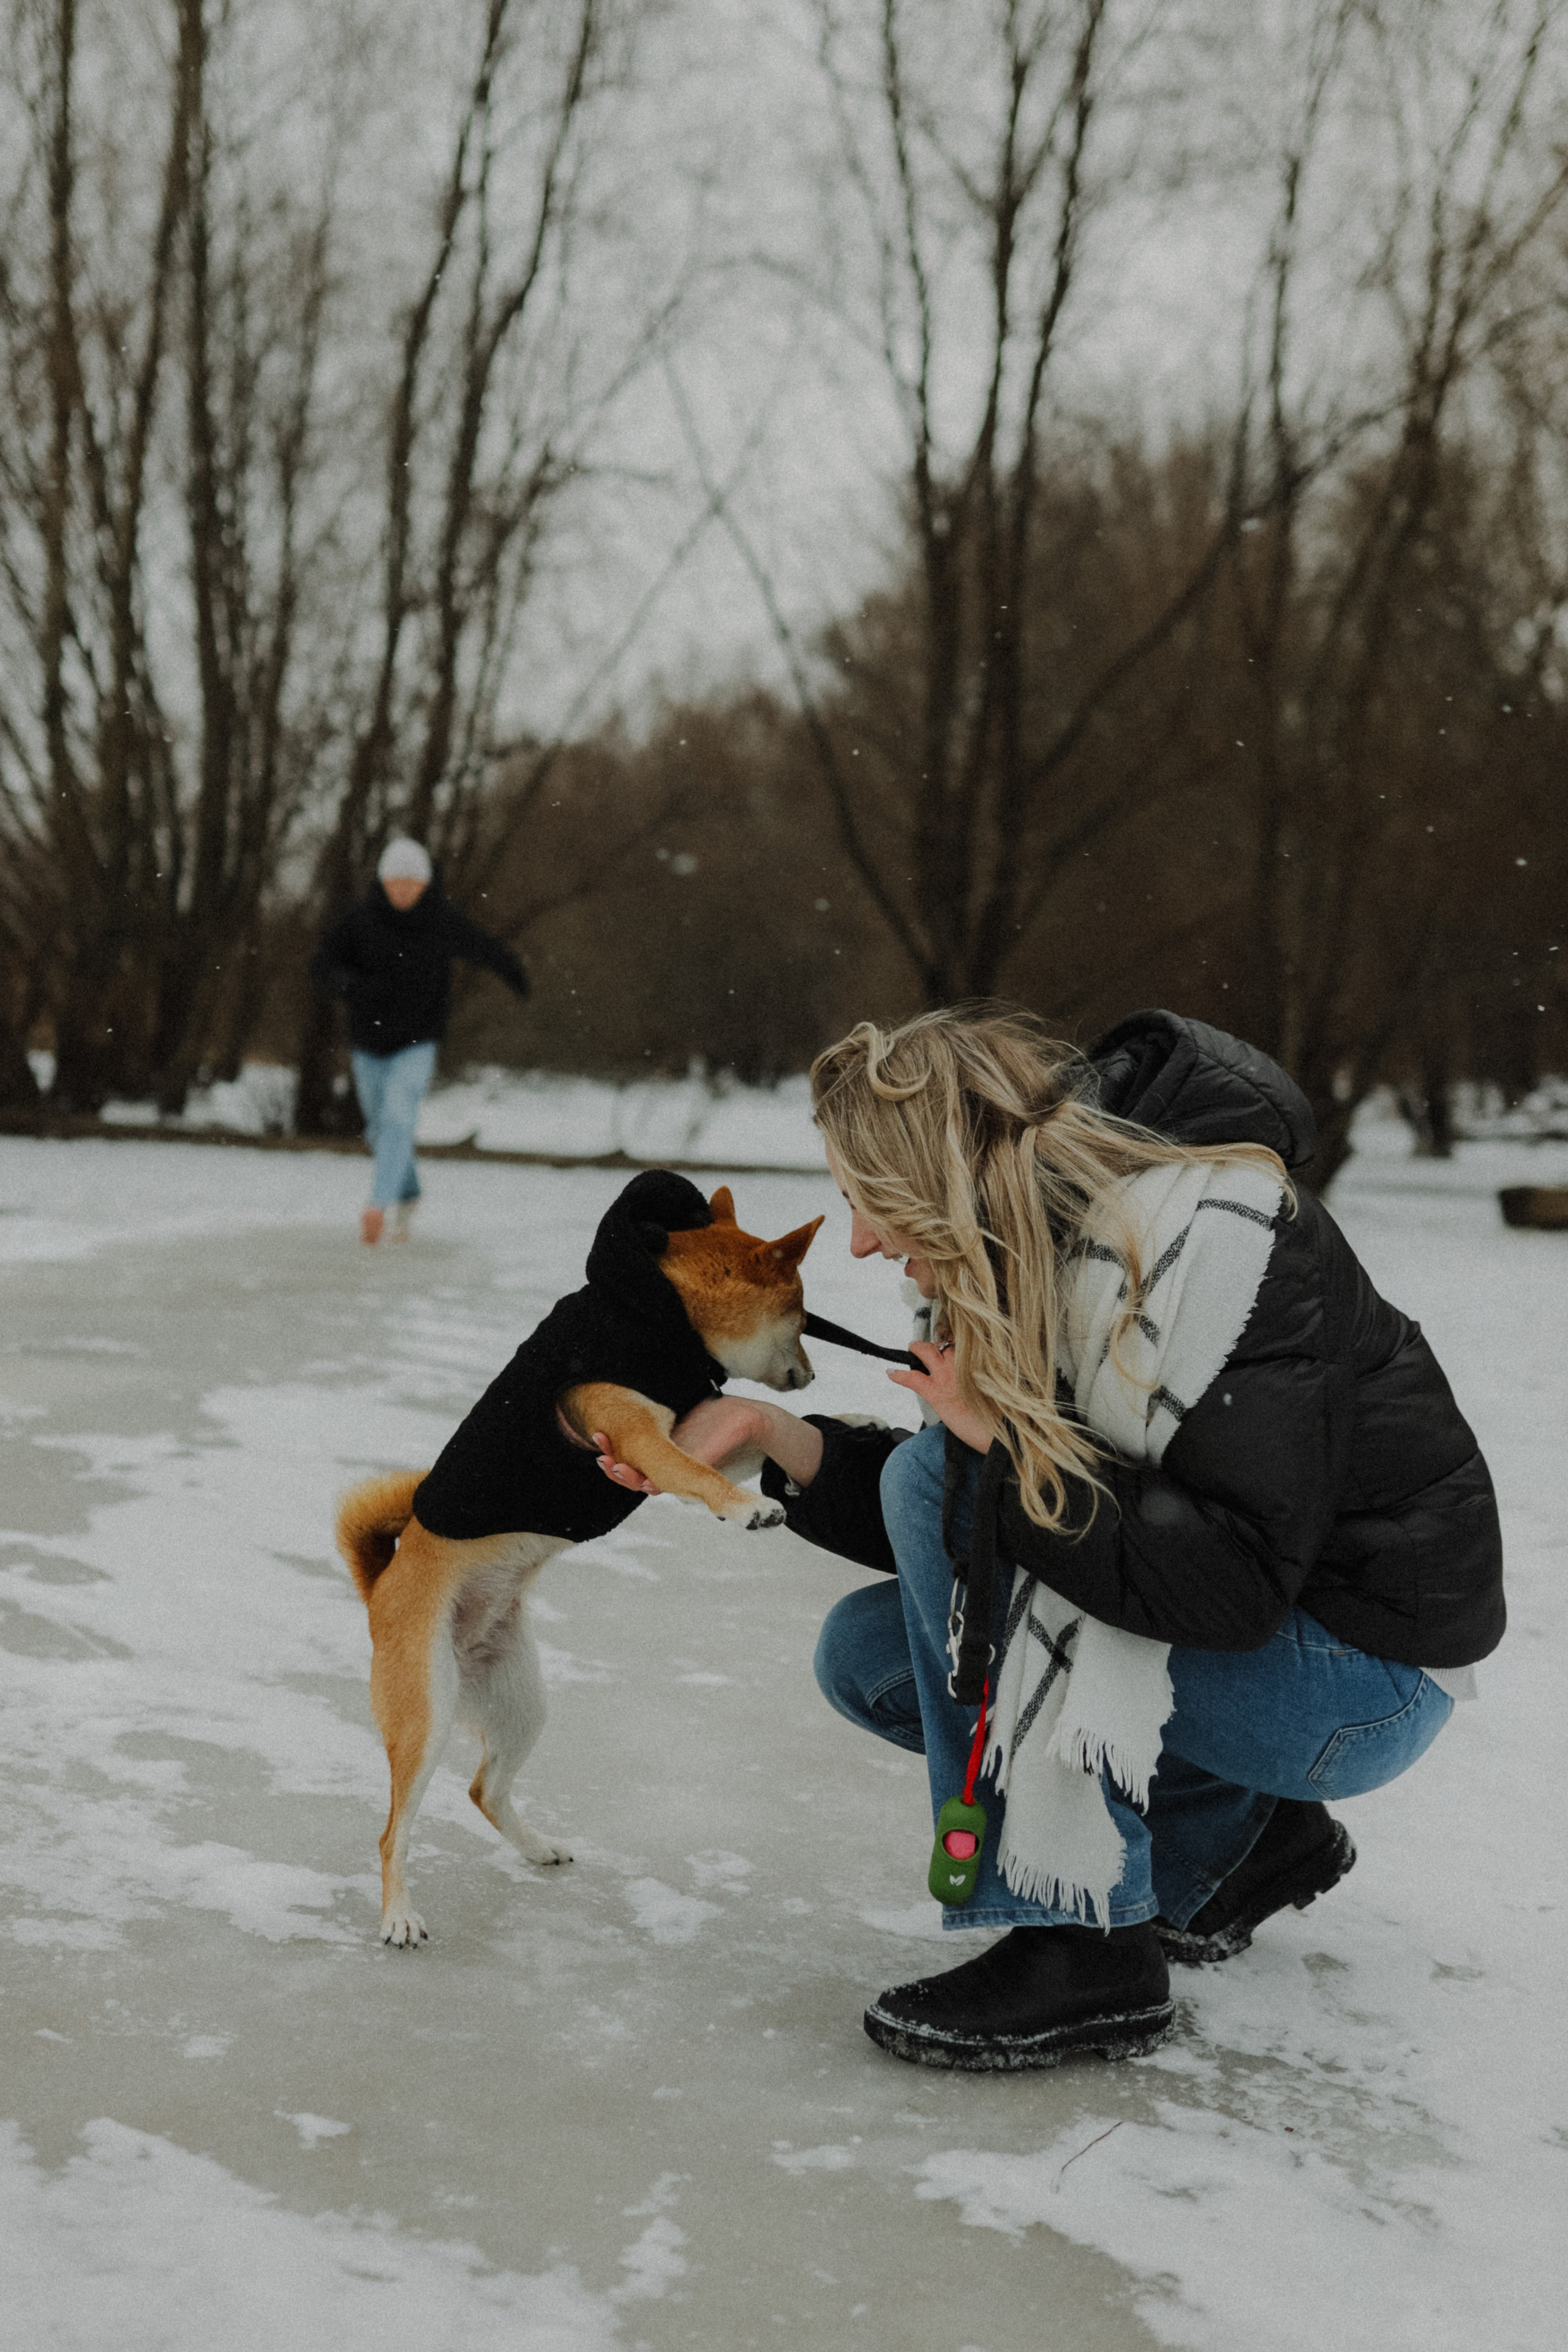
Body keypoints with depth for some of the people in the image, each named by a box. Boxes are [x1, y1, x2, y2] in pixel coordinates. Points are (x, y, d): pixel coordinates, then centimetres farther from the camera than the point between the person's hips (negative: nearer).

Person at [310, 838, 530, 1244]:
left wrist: (516, 977, 29)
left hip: (418, 1043, -3)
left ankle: (377, 1205, -33)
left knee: (398, 1116, -25)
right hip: (369, 1043, 3)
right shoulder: (360, 919, -11)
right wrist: (347, 983, -37)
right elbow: (322, 964, -14)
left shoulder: (444, 921, -10)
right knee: (381, 1129, 18)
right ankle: (406, 1195, 43)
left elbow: (486, 949, 10)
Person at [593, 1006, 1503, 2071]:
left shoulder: (1198, 1230, -25)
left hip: (1360, 1675, -9)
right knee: (867, 1653, 7)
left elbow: (1236, 1581, -31)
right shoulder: (1045, 1248, 3)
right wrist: (774, 1435, 0)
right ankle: (1242, 1834, 14)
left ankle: (1083, 1944, -15)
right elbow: (977, 1520, 9)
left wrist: (1007, 1448, -24)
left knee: (934, 1478, -19)